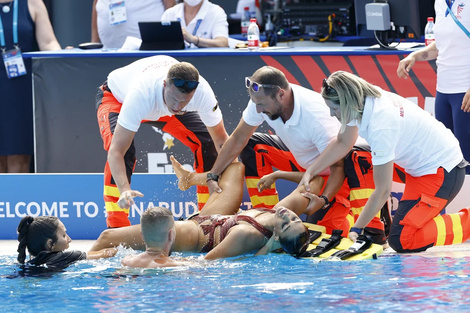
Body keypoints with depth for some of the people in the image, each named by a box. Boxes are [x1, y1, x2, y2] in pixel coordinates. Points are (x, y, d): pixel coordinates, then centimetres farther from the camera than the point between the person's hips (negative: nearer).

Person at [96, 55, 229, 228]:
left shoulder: (202, 91, -36)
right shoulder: (141, 93, -47)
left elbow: (221, 139, -20)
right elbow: (116, 151, -48)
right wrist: (124, 190, -61)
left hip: (161, 106, 4)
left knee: (207, 143, -10)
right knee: (125, 150, -32)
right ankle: (116, 224, -24)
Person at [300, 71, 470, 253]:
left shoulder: (381, 127, -32)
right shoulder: (363, 101, -7)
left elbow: (383, 190, -25)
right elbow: (342, 143, 14)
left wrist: (356, 229, -19)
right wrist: (310, 172, 10)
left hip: (444, 173, -10)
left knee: (401, 241, -17)